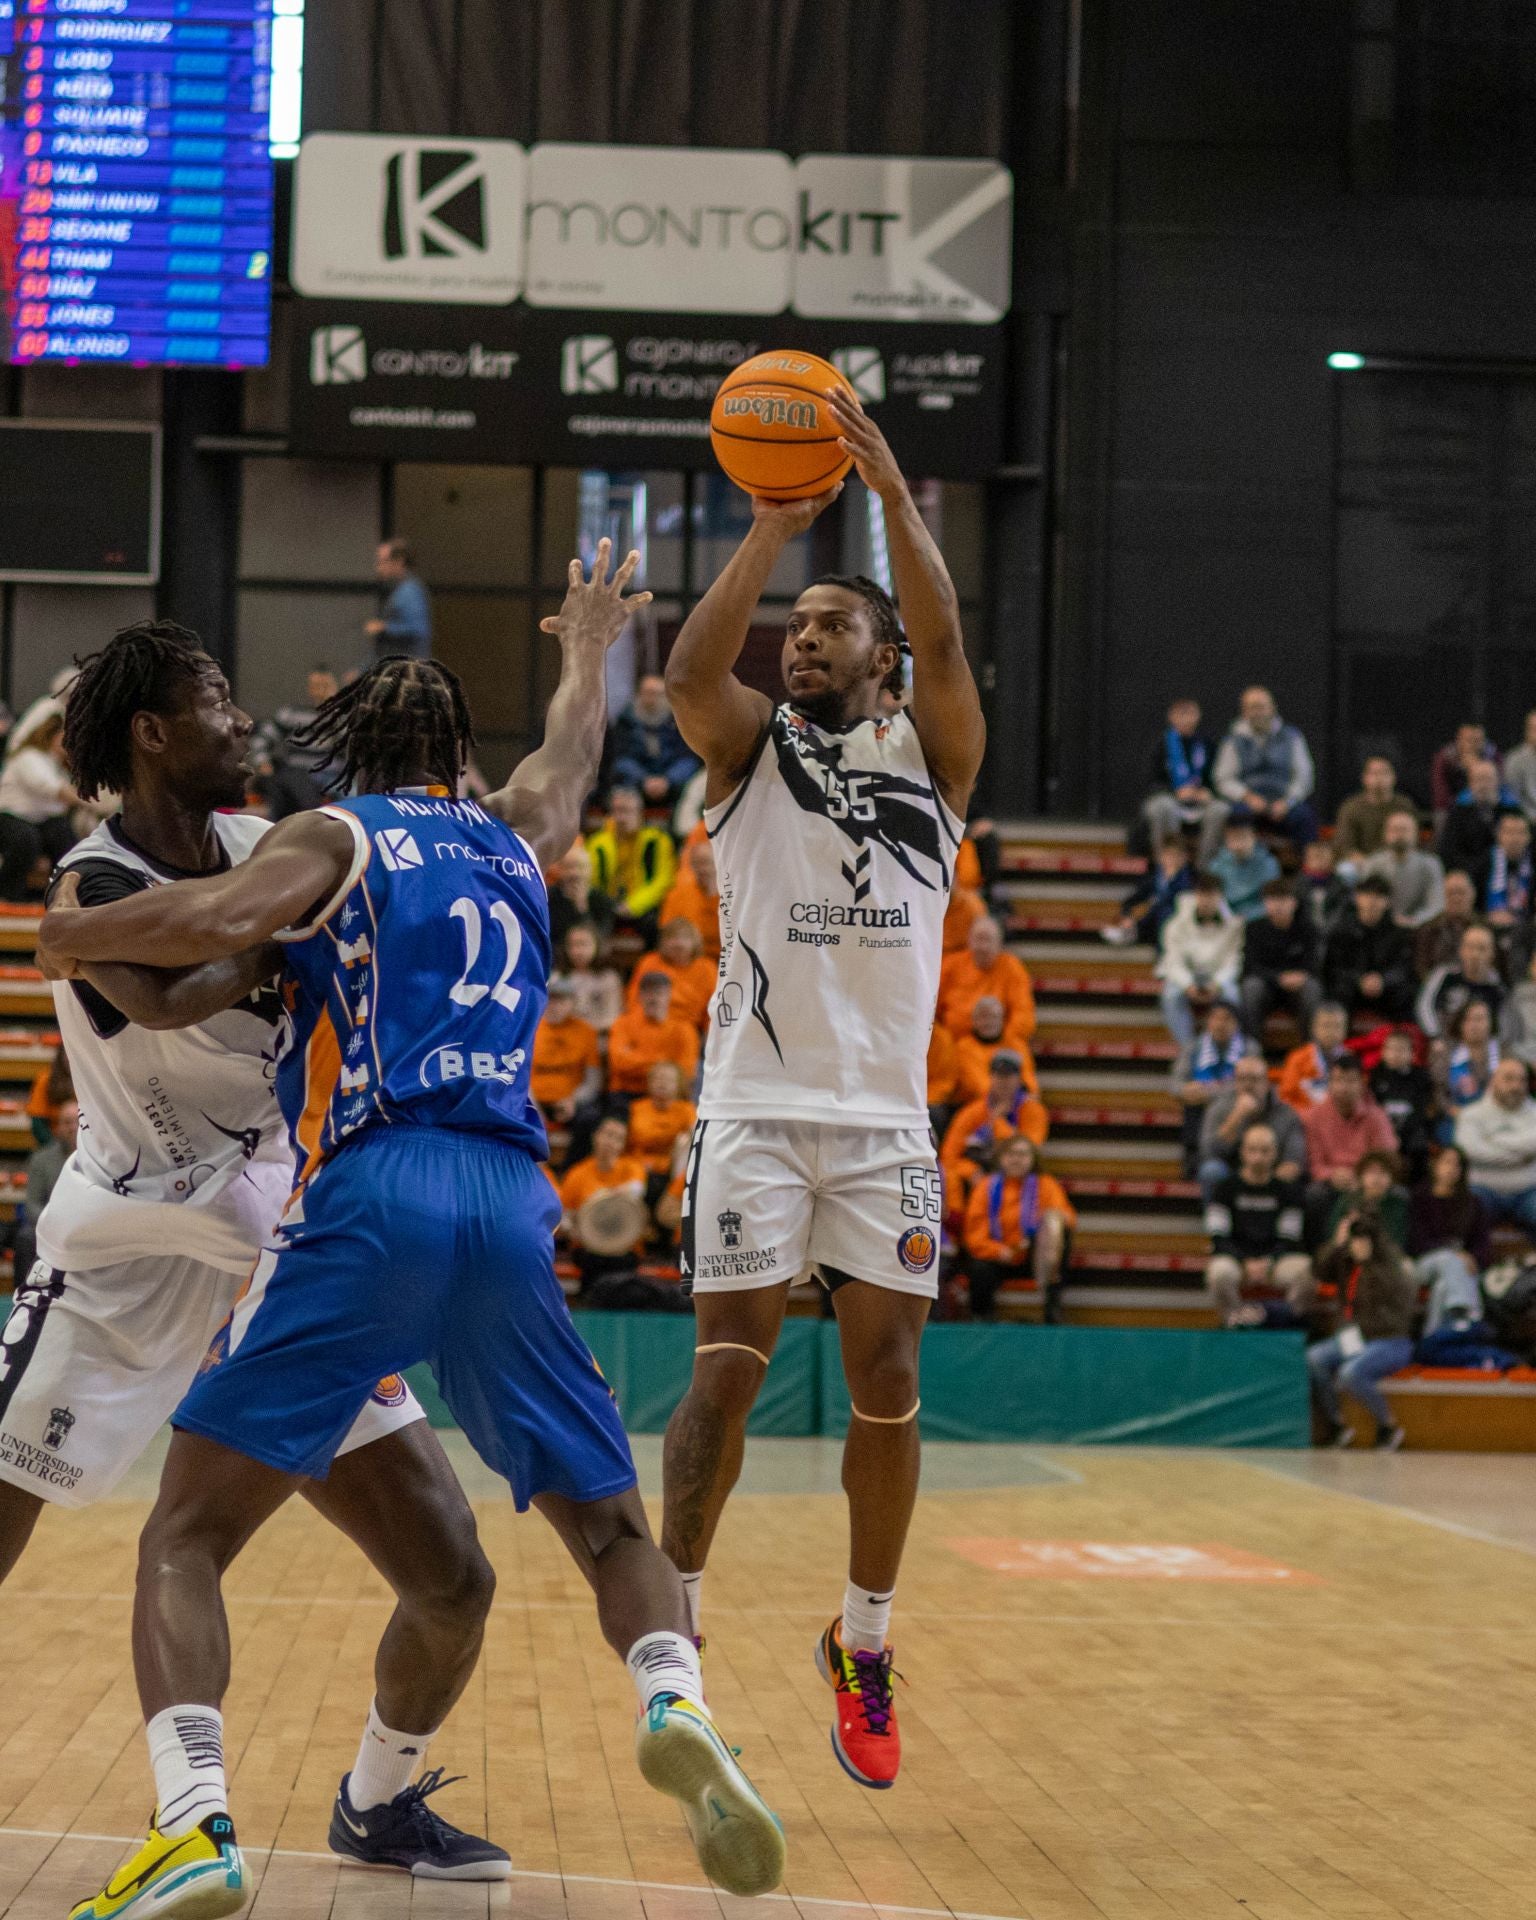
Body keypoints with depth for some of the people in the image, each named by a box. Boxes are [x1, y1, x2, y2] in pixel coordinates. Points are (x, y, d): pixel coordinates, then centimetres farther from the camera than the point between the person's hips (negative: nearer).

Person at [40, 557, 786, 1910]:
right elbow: (568, 761, 49)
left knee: (187, 1535, 1)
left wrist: (73, 932, 6)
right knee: (608, 1522, 20)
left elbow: (223, 919, -11)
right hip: (515, 1206, 4)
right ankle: (677, 1702, -12)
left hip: (371, 1199, -4)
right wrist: (587, 651, 69)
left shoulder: (336, 836, 11)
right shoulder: (515, 845, 26)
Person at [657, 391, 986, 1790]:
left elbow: (944, 647, -12)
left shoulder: (931, 754, 8)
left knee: (887, 1381, 0)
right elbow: (691, 671, -14)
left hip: (886, 1116, 1)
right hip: (758, 1107, -1)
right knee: (728, 1371, -5)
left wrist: (894, 495, -21)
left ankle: (865, 1645, 15)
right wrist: (772, 527, -17)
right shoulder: (751, 744, 8)